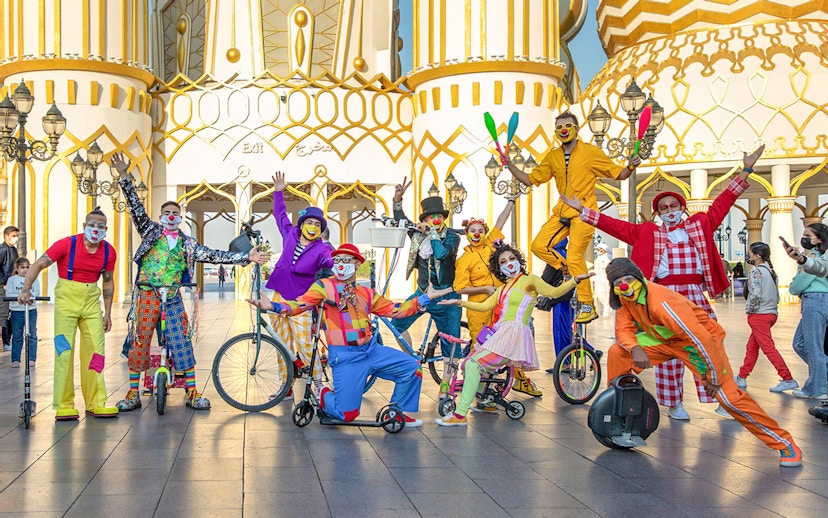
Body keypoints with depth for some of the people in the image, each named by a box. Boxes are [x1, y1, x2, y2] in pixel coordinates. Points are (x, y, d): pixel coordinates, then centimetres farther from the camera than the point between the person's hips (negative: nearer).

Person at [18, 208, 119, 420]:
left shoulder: (109, 252, 0)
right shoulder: (67, 244, -12)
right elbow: (38, 265, -12)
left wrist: (108, 313, 10)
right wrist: (26, 289, -27)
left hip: (91, 300, 4)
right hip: (67, 297, -4)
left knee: (96, 351, 2)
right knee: (64, 350, -6)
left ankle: (96, 404, 10)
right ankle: (63, 406, 0)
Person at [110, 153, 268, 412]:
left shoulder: (187, 243, 10)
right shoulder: (151, 231, 8)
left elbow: (213, 255, 5)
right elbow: (136, 208, -2)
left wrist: (246, 257, -3)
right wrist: (124, 176, -12)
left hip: (172, 298, 1)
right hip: (147, 294, -1)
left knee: (181, 342, -1)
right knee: (140, 341, 1)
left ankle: (191, 392, 4)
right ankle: (133, 393, 9)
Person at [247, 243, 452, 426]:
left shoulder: (366, 293, 14)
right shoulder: (324, 286, -1)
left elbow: (394, 310, 17)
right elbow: (299, 304, -13)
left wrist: (426, 297, 15)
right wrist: (272, 306, -31)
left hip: (372, 350, 5)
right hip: (345, 356, -5)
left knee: (413, 368, -4)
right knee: (347, 414, -9)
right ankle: (324, 395, 26)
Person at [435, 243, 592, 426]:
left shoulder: (529, 280, 3)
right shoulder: (502, 289, 25)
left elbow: (554, 292, -10)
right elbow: (484, 306, 22)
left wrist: (574, 280, -23)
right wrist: (459, 302, 18)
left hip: (513, 334, -8)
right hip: (499, 334, 8)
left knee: (473, 364, -21)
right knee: (468, 364, 8)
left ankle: (460, 415, -22)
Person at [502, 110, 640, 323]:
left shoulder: (591, 152, -1)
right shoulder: (552, 157, 12)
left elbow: (618, 174, 1)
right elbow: (531, 179, 16)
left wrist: (630, 168, -20)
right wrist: (510, 165, 6)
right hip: (562, 211, 6)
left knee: (575, 257, -15)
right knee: (539, 246, -5)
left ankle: (588, 306, -3)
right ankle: (570, 272, 17)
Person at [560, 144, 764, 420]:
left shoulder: (699, 225, 14)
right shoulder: (648, 233, 10)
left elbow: (722, 203, 12)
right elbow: (614, 225, 8)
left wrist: (746, 170, 9)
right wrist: (582, 210, 5)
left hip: (696, 295, 1)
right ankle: (673, 404, 12)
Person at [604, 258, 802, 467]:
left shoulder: (660, 302, -35)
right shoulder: (625, 300, -11)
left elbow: (702, 340, -35)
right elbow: (624, 330, -4)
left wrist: (713, 378, -24)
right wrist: (635, 348, -29)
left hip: (700, 339, -7)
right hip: (664, 340, 7)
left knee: (728, 396, -18)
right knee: (617, 352, -7)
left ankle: (785, 444, -5)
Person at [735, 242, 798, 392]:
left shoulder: (756, 271, -14)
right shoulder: (771, 271, 13)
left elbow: (755, 295, -23)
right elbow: (777, 296, 15)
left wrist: (749, 309, -9)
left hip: (759, 315, -9)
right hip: (771, 313, 9)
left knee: (768, 348, -7)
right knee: (751, 347, 15)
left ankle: (788, 380, -9)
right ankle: (741, 378, 21)